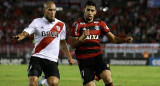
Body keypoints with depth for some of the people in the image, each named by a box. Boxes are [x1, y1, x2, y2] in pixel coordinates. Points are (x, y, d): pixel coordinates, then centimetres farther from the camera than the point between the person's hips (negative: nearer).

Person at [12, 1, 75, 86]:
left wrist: (69, 58, 19)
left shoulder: (61, 25, 13)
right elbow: (25, 33, -11)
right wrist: (19, 36, -33)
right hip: (37, 57, -2)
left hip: (52, 60, 2)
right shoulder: (37, 22, 3)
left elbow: (63, 44, 24)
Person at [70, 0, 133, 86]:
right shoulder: (77, 24, 0)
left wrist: (125, 40, -10)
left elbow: (113, 39, 9)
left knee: (108, 78, -23)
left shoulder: (100, 24, 11)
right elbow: (72, 45, -4)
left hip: (97, 57, 2)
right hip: (84, 61, -2)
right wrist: (82, 37, -22)